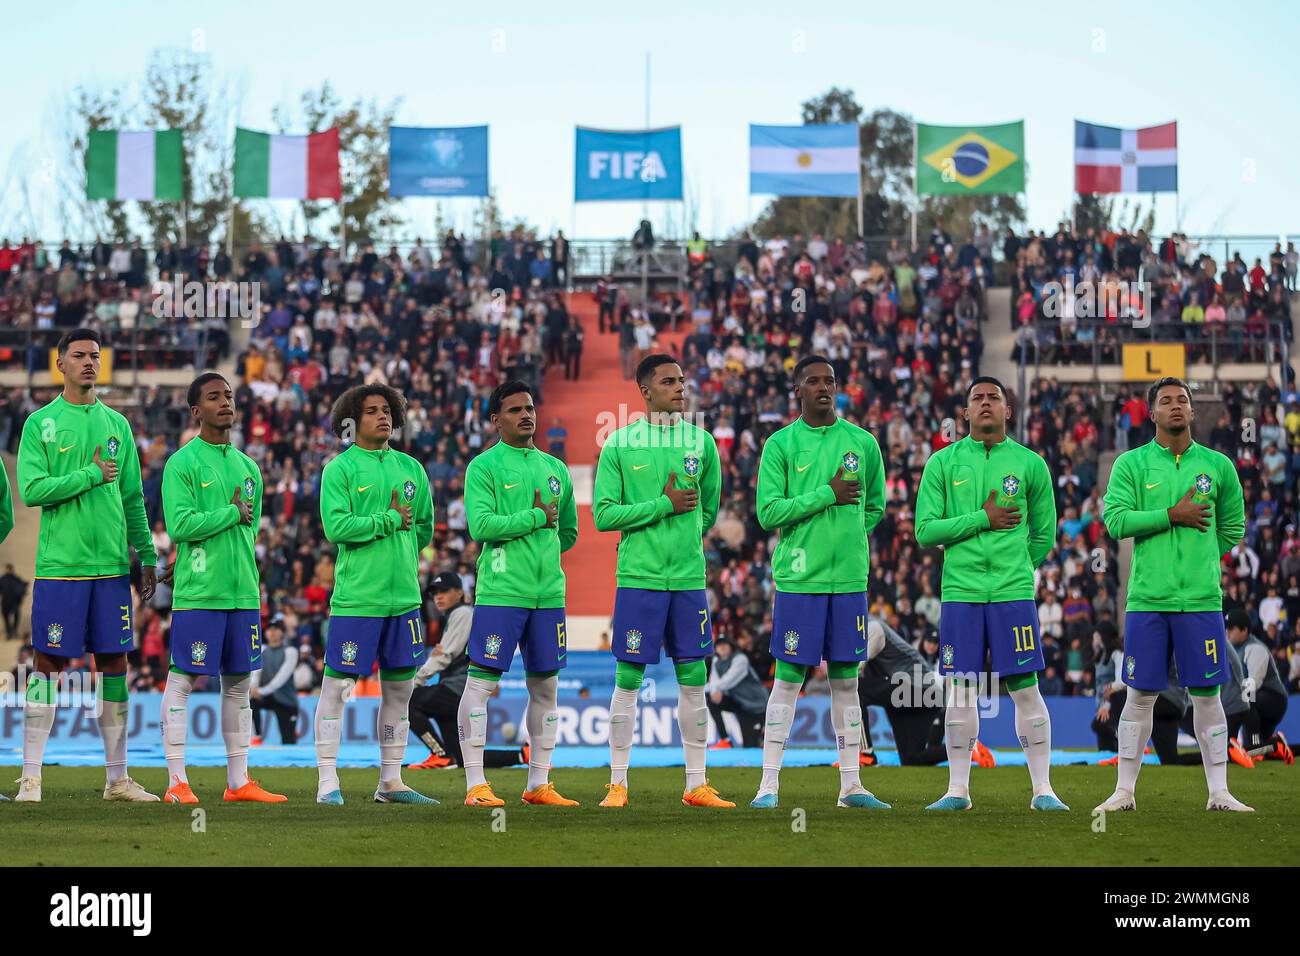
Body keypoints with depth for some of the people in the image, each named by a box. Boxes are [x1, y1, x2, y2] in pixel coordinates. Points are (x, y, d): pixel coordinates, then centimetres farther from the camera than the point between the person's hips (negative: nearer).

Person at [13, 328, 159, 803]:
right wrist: (91, 475, -12)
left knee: (114, 664, 6)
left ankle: (117, 777, 12)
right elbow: (31, 491, -11)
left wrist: (147, 555, 11)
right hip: (60, 564, -4)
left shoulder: (116, 424, 12)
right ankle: (31, 775, 0)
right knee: (49, 664, -3)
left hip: (111, 565, 4)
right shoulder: (40, 424, 0)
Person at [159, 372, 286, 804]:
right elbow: (179, 525, -15)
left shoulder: (246, 466, 16)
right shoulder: (182, 464, -5)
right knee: (183, 680, -5)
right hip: (197, 592, -7)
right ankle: (177, 782, -2)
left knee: (239, 683, 8)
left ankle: (238, 782, 13)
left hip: (243, 591, 7)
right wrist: (232, 513, -8)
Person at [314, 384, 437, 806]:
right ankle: (327, 783, -1)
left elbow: (424, 527, 20)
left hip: (403, 595, 6)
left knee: (399, 688, 10)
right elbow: (336, 526, -16)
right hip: (355, 596, -6)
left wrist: (400, 559, 10)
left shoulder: (410, 468, 12)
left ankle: (391, 782, 19)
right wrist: (391, 521, -12)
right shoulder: (339, 469, -4)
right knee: (337, 685, -5)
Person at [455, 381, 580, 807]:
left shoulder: (555, 468, 16)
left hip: (548, 592, 6)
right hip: (500, 593, -6)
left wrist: (538, 555, 12)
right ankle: (476, 785, -4)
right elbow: (480, 525, -15)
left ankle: (539, 784, 16)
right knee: (481, 683, -7)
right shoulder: (484, 466, -2)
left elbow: (568, 530, 25)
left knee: (546, 686, 8)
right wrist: (536, 517, -11)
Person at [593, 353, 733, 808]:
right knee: (628, 679, -1)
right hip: (638, 578, -3)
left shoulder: (701, 442, 8)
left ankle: (696, 784, 11)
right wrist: (664, 506, -10)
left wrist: (681, 543, 13)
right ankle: (618, 784, 6)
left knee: (694, 680, 4)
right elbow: (603, 514, -6)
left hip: (689, 578, 3)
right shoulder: (619, 445, -1)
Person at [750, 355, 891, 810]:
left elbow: (874, 506, 20)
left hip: (849, 578, 3)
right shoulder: (780, 444, -1)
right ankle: (769, 785, 0)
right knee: (788, 679, -3)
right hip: (798, 579, -3)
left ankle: (851, 785, 12)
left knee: (845, 679, 8)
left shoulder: (862, 443, 8)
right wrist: (827, 494, -13)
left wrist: (847, 542, 8)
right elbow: (768, 513, -9)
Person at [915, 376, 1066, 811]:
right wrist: (982, 520, -8)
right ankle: (958, 789, 9)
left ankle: (1042, 789, 1)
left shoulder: (1030, 464, 6)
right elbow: (925, 530, -1)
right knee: (961, 691, 3)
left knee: (1025, 689, -2)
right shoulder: (943, 463, 6)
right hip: (960, 593, 1)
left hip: (1013, 592, -1)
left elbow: (1043, 535, 13)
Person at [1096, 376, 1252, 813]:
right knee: (1140, 695, 2)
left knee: (1207, 695, 2)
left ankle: (1219, 792, 6)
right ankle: (1124, 791, 9)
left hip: (1201, 600, 1)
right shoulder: (1131, 464, 3)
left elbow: (1233, 527, 18)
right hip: (1147, 598, -1)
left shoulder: (1217, 466, 8)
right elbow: (1115, 520, -9)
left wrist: (1198, 560, 13)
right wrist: (1173, 516, -13)